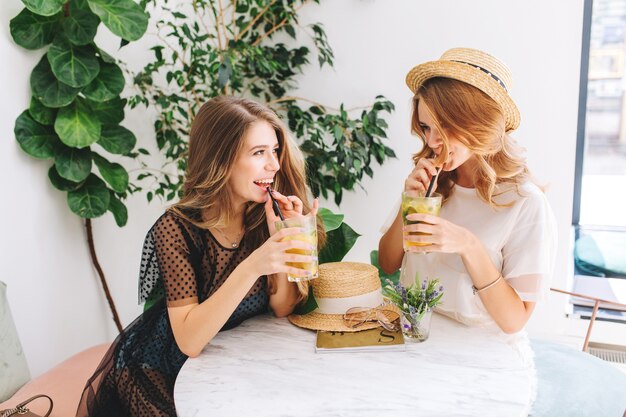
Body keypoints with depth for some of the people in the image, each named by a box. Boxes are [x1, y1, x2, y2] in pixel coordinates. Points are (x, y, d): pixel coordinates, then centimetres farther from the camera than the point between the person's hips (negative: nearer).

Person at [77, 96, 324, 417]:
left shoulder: (264, 219, -10)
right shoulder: (176, 229, -21)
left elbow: (281, 309, -8)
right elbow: (189, 340, -27)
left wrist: (284, 239, -23)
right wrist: (251, 268, -39)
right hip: (154, 374, -3)